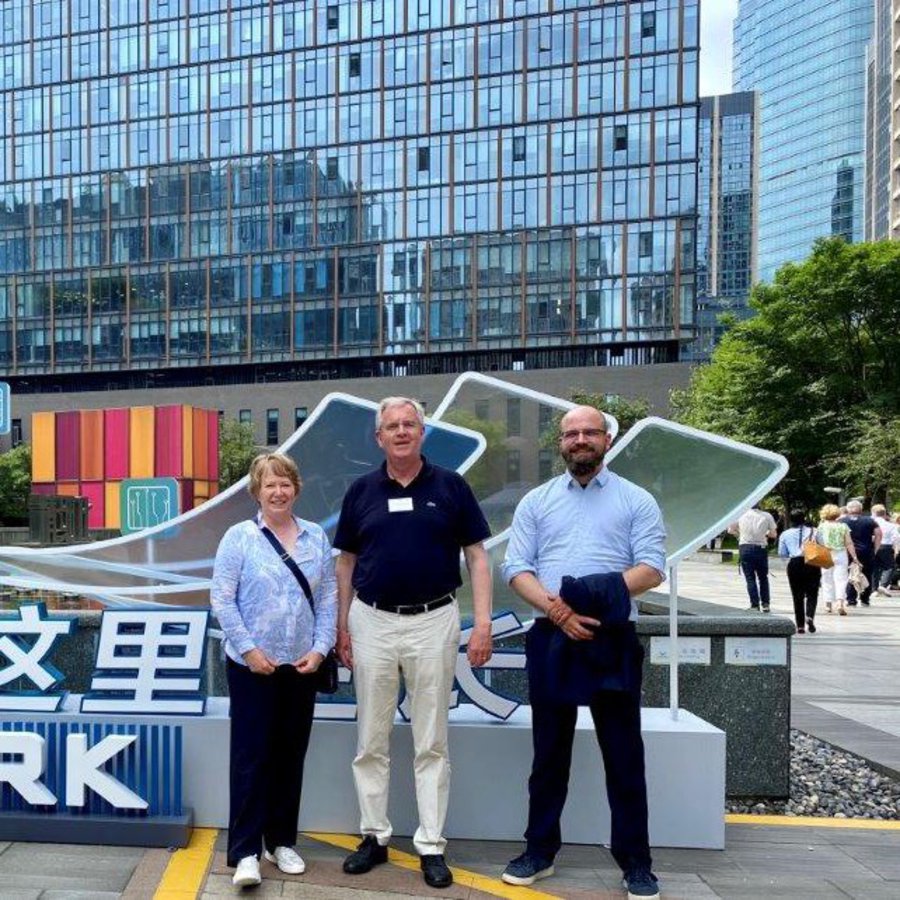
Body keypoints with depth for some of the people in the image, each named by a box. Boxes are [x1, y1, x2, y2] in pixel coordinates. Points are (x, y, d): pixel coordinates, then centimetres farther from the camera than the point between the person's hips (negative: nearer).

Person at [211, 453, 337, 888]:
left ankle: (282, 841, 26)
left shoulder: (317, 538, 6)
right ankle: (245, 852, 7)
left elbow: (328, 598, 6)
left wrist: (319, 648, -4)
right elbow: (221, 600, -8)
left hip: (301, 666, 4)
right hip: (252, 665, -3)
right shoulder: (239, 537, -4)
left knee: (291, 754, 12)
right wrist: (248, 649, -14)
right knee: (252, 755, -1)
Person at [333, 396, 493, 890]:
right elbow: (346, 562, 10)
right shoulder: (361, 490, 4)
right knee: (371, 741, 10)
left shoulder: (450, 486, -1)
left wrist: (483, 621, -9)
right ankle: (374, 836, 25)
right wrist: (342, 625, 6)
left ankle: (431, 845, 18)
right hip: (373, 621, 2)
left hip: (433, 622, -2)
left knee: (431, 742, 7)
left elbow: (476, 556, -1)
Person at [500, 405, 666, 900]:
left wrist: (601, 594, -21)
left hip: (613, 639, -1)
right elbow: (516, 569, 1)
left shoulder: (636, 501, 4)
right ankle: (539, 852, 26)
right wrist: (557, 610, -15)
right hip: (551, 638, 2)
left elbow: (651, 568, -5)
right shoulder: (535, 501, 9)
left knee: (624, 757, 5)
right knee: (549, 754, 12)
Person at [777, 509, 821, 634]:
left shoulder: (785, 534, 2)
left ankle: (800, 626, 6)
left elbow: (781, 553, 5)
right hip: (812, 564, 0)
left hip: (795, 564, 1)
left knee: (798, 596, 7)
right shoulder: (813, 531, 1)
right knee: (812, 594, 7)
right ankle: (810, 616, -19)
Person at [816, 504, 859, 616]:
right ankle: (841, 602, -16)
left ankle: (828, 603, 14)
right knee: (840, 579, -1)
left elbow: (817, 542, -3)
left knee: (827, 580, 11)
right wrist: (854, 556, 1)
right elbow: (849, 544, -2)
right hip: (840, 555, 0)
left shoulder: (821, 526, -3)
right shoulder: (843, 526, -1)